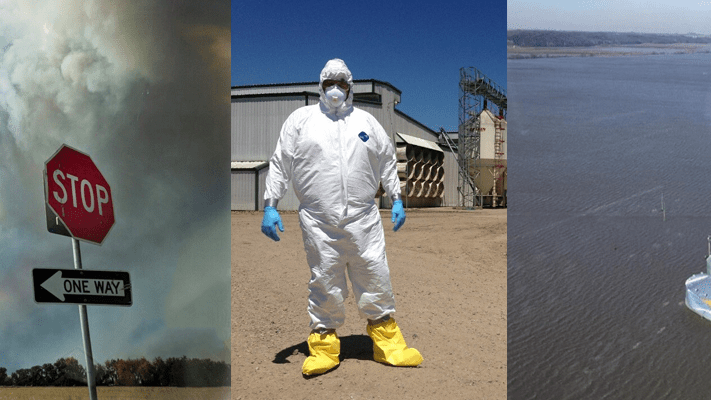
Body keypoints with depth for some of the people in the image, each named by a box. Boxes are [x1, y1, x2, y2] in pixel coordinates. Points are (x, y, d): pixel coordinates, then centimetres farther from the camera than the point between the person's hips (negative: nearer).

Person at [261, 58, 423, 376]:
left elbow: (387, 162, 20)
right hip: (318, 221, -1)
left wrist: (396, 200, 14)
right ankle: (324, 346, 18)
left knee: (375, 278, 3)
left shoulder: (366, 121, 14)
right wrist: (270, 205, 0)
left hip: (363, 218, 2)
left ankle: (387, 343, 17)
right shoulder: (301, 119, 8)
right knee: (325, 283, 4)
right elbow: (280, 164, 7)